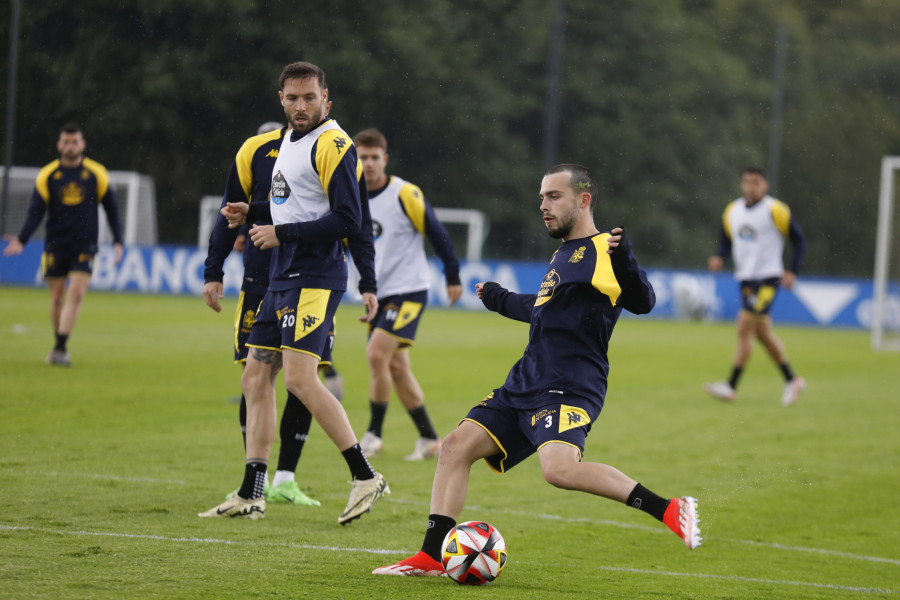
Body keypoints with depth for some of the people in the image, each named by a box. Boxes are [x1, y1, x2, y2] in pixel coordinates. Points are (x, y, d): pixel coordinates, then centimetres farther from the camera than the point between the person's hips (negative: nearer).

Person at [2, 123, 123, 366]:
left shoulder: (96, 174, 1)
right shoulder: (47, 175, 0)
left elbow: (111, 207, 8)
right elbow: (36, 211, -1)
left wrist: (118, 242, 2)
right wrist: (21, 240, -14)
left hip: (84, 246, -1)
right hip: (55, 245, 1)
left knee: (76, 293, -15)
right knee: (57, 297, 5)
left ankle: (60, 348, -17)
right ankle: (60, 346, 20)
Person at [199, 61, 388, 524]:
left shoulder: (331, 144, -12)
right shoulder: (290, 140, 17)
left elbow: (348, 220, -20)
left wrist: (282, 234, -17)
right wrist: (252, 214, 12)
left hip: (315, 277, -10)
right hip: (283, 277, 10)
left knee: (300, 379, -19)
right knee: (255, 378, 8)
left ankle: (365, 477, -13)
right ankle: (251, 495, 11)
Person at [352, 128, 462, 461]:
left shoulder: (405, 194, -12)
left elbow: (436, 233, -5)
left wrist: (453, 278, 0)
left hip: (408, 291, -7)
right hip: (377, 294, 7)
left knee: (377, 353, -19)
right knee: (397, 368, 7)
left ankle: (374, 433, -9)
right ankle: (429, 438, 16)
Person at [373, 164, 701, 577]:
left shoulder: (602, 252, -6)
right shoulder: (563, 255, 22)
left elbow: (642, 302, -19)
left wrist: (624, 261, -36)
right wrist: (501, 300, 51)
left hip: (569, 389, -9)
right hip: (525, 385, 9)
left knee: (559, 468, -32)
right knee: (457, 445, 0)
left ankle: (670, 511, -25)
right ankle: (431, 558, 2)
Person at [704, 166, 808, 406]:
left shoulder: (775, 210, -9)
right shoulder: (732, 211, 9)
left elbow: (799, 240, -3)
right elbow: (727, 240, 20)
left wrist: (792, 271, -12)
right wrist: (719, 257, -2)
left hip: (767, 279, -7)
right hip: (745, 279, 7)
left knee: (744, 329, -14)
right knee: (763, 333, 12)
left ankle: (731, 386, -13)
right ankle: (792, 380, 26)